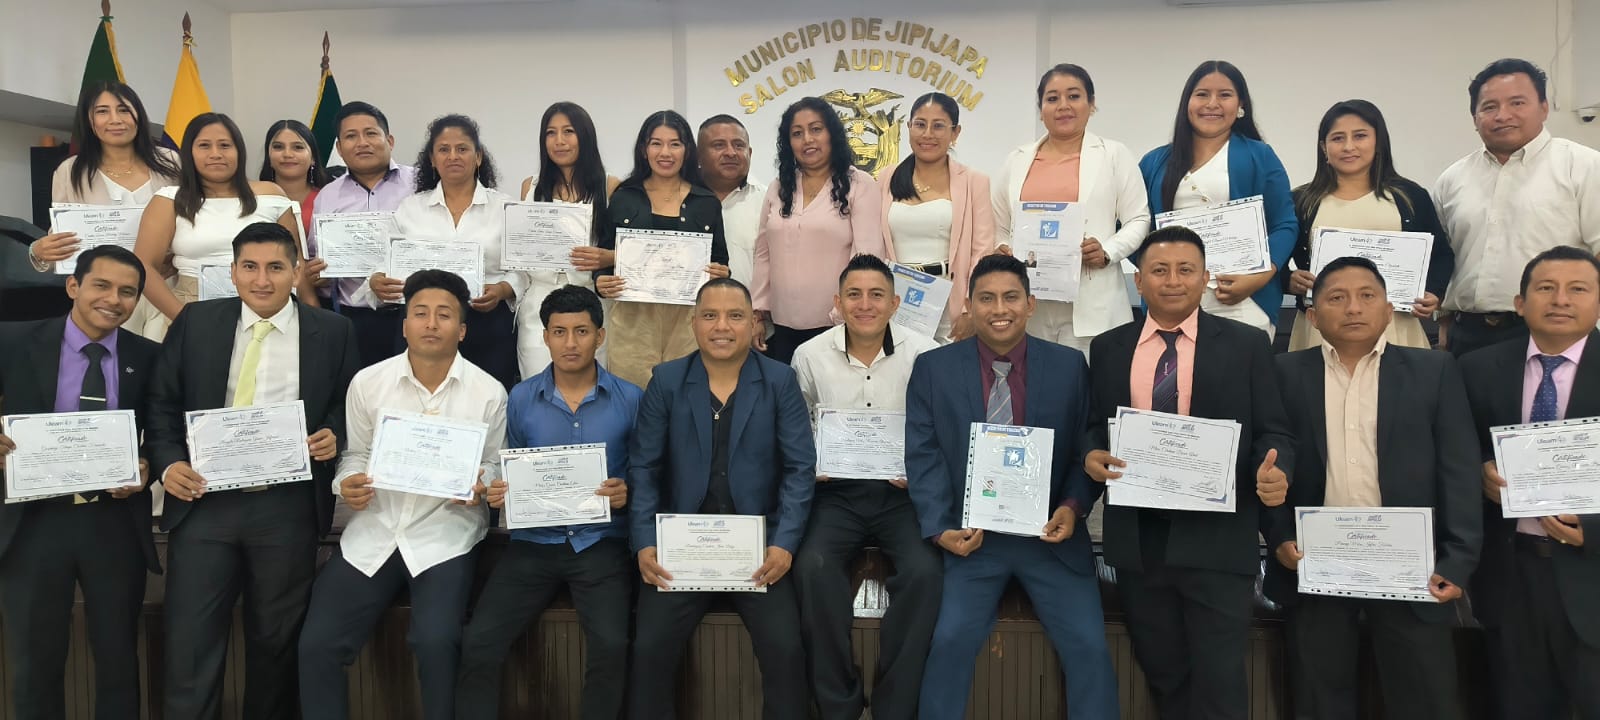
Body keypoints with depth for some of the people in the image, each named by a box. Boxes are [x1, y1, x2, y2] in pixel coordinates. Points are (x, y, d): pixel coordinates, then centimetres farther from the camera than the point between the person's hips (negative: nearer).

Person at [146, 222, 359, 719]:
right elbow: (162, 404, 7)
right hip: (203, 502, 1)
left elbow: (349, 408, 9)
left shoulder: (332, 332, 3)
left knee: (275, 641, 12)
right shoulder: (195, 322, 6)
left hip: (288, 509, 0)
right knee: (190, 642, 2)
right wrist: (168, 462, -7)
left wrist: (335, 436, -12)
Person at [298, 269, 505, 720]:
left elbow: (493, 465, 8)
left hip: (445, 535, -2)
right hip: (374, 531, 3)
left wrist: (479, 488, -14)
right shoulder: (367, 382, 2)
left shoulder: (489, 393, -3)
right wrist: (347, 484, -9)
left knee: (436, 642, -23)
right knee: (317, 645, -9)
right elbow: (356, 453, 13)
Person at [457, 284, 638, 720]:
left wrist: (627, 494, -17)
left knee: (611, 645, -23)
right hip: (534, 541, 2)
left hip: (601, 543, -2)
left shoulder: (630, 399, 0)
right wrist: (498, 495, -7)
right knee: (478, 643, -15)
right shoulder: (521, 398, 6)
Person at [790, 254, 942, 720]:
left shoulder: (925, 354, -3)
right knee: (813, 567, -27)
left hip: (902, 493, 0)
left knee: (925, 571, -27)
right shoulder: (810, 356, 2)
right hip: (836, 492, 1)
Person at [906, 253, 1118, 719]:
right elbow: (923, 455, -2)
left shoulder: (1070, 366, 3)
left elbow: (1087, 450, 4)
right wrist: (939, 528, -13)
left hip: (1049, 532, 1)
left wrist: (1073, 508, -13)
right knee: (950, 639, -15)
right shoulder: (933, 368, 1)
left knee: (1089, 645, -8)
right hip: (971, 533, -1)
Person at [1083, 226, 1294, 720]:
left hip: (1217, 538, -3)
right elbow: (1095, 428, 12)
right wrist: (1091, 457, -10)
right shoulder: (1108, 348, 9)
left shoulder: (1246, 345, 2)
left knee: (1219, 679, -1)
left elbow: (1273, 433, 1)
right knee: (1161, 671, 16)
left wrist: (1275, 473, -20)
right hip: (1137, 537, 3)